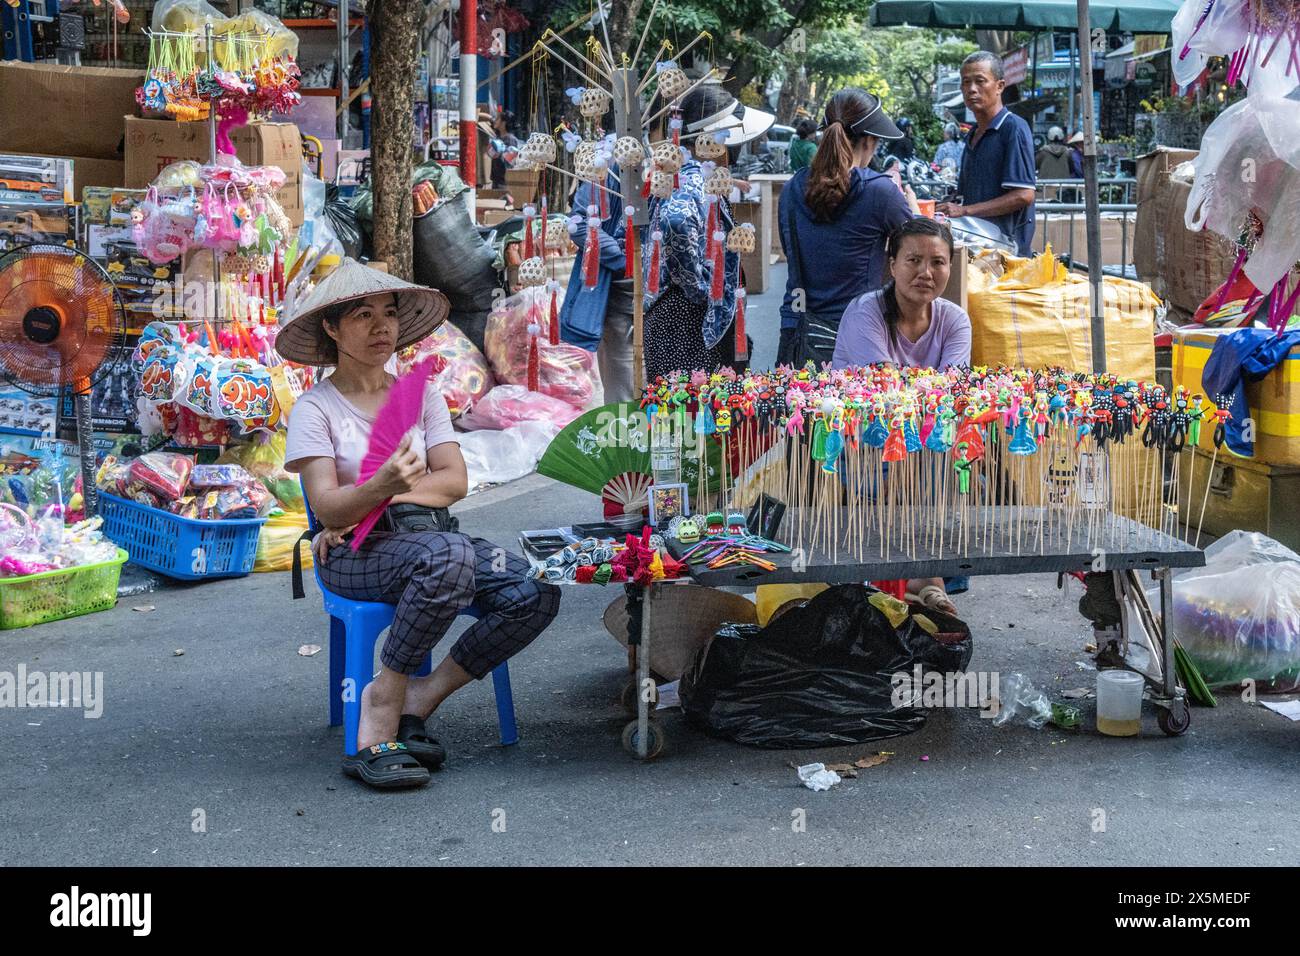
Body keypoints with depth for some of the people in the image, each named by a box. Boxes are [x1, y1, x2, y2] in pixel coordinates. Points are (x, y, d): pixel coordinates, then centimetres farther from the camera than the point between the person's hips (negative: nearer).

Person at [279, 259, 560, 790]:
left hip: (427, 532, 5)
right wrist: (381, 485, -32)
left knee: (536, 592, -21)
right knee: (448, 556, -38)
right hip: (354, 555, -5)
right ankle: (383, 702, -22)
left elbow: (454, 481, 2)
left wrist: (388, 498, -12)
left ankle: (419, 700, -10)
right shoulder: (314, 408, 1)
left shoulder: (421, 395, 14)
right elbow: (327, 507, -12)